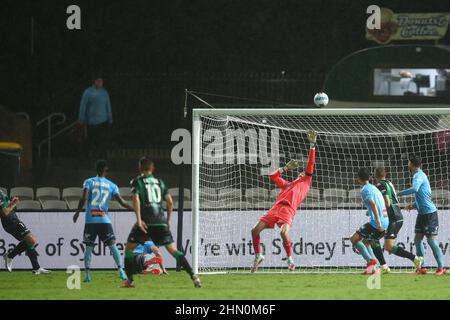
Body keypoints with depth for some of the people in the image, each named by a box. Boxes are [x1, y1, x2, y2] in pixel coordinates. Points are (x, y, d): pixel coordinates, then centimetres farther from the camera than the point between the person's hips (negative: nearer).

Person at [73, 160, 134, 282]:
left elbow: (84, 198, -9)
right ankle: (120, 270, -11)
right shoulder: (111, 185, 8)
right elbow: (122, 202, 5)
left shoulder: (89, 182, 4)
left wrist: (77, 212, -1)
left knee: (89, 247, 5)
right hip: (105, 220, 0)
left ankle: (87, 274, -3)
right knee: (112, 245, 0)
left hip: (90, 220, 0)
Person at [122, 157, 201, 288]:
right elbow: (170, 202, 12)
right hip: (161, 222, 3)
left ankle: (129, 280, 6)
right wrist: (168, 221, 22)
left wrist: (139, 220, -14)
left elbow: (136, 199, -10)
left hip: (145, 222, -3)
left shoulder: (137, 181, 6)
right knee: (173, 250, 2)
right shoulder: (159, 182, 17)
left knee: (129, 248, 12)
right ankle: (193, 276, -10)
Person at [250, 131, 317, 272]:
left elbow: (310, 165, 14)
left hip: (289, 209, -6)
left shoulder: (306, 182, 21)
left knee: (284, 232, -32)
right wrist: (286, 168, 36)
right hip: (276, 207, 6)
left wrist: (312, 145, 9)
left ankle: (290, 258, -12)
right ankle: (258, 256, 14)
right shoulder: (287, 185, 35)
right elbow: (273, 176, 38)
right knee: (255, 230, -5)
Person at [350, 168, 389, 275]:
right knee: (366, 242, 23)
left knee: (354, 239, -4)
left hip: (376, 223, -9)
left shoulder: (365, 189, -7)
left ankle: (370, 260, -18)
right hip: (386, 223, 9)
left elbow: (373, 204, -20)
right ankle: (373, 268, 9)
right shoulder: (374, 188, 22)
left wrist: (378, 222, -26)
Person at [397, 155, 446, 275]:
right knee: (417, 239, 7)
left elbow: (415, 189, -35)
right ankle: (421, 268, 9)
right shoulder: (419, 175, 16)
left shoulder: (419, 175, -14)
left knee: (431, 240, -6)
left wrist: (400, 194, -23)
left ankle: (441, 267, -1)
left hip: (429, 213, -9)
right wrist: (413, 205, 10)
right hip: (422, 213, 9)